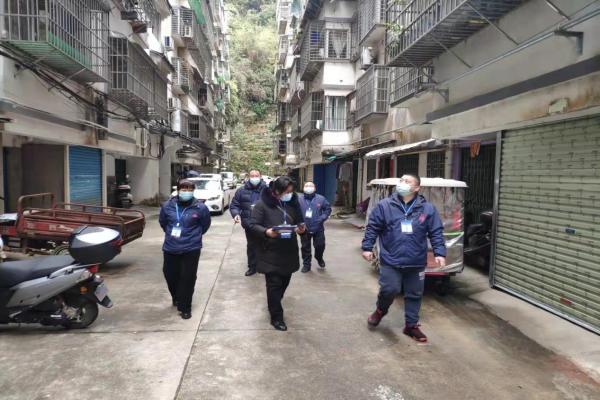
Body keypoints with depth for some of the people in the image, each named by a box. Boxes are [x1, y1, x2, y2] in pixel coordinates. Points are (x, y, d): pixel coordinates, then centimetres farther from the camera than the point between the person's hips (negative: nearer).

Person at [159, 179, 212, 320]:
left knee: (188, 278, -1)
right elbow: (162, 222, 16)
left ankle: (185, 308, 16)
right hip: (170, 248, 3)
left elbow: (205, 225, 5)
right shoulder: (167, 206, -2)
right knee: (170, 275, 15)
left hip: (191, 249, -3)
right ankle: (177, 298, 45)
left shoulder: (200, 208, -10)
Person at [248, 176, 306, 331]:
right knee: (274, 284, -1)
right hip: (270, 253, -6)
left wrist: (301, 228, -10)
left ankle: (274, 305, 43)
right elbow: (253, 225, -12)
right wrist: (266, 232, -30)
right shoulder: (263, 204, -12)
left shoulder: (293, 203, 5)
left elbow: (300, 221, 14)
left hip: (288, 251, 6)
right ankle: (276, 317, 13)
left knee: (284, 282, 19)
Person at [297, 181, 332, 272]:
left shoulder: (321, 199, 0)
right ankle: (306, 264, 24)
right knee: (305, 247, 9)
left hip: (318, 228, 0)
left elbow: (328, 209, 6)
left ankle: (319, 258, 37)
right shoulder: (299, 199, -3)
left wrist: (322, 218, -8)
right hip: (304, 229, 0)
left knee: (320, 245, 5)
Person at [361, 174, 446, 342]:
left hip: (416, 263, 2)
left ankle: (411, 325, 29)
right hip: (390, 261, -2)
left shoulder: (427, 209, 0)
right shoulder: (385, 205, -4)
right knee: (389, 289, -5)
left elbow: (436, 233, 3)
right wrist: (367, 247, -2)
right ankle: (381, 310, 28)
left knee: (414, 295, 11)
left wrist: (439, 253, -5)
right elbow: (372, 228, 0)